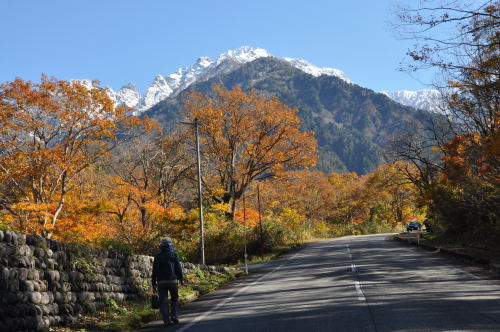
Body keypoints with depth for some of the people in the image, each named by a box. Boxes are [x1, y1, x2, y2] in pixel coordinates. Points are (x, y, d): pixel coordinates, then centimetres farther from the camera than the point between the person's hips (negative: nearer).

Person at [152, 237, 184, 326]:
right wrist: (181, 279, 8)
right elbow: (178, 268, -2)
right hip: (173, 281, -1)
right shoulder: (173, 255, 0)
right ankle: (173, 316, 4)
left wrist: (154, 284, 7)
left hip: (161, 282, 1)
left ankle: (166, 321, -4)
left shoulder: (157, 257, 4)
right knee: (174, 299, 18)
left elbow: (154, 271, 3)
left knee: (163, 301, 3)